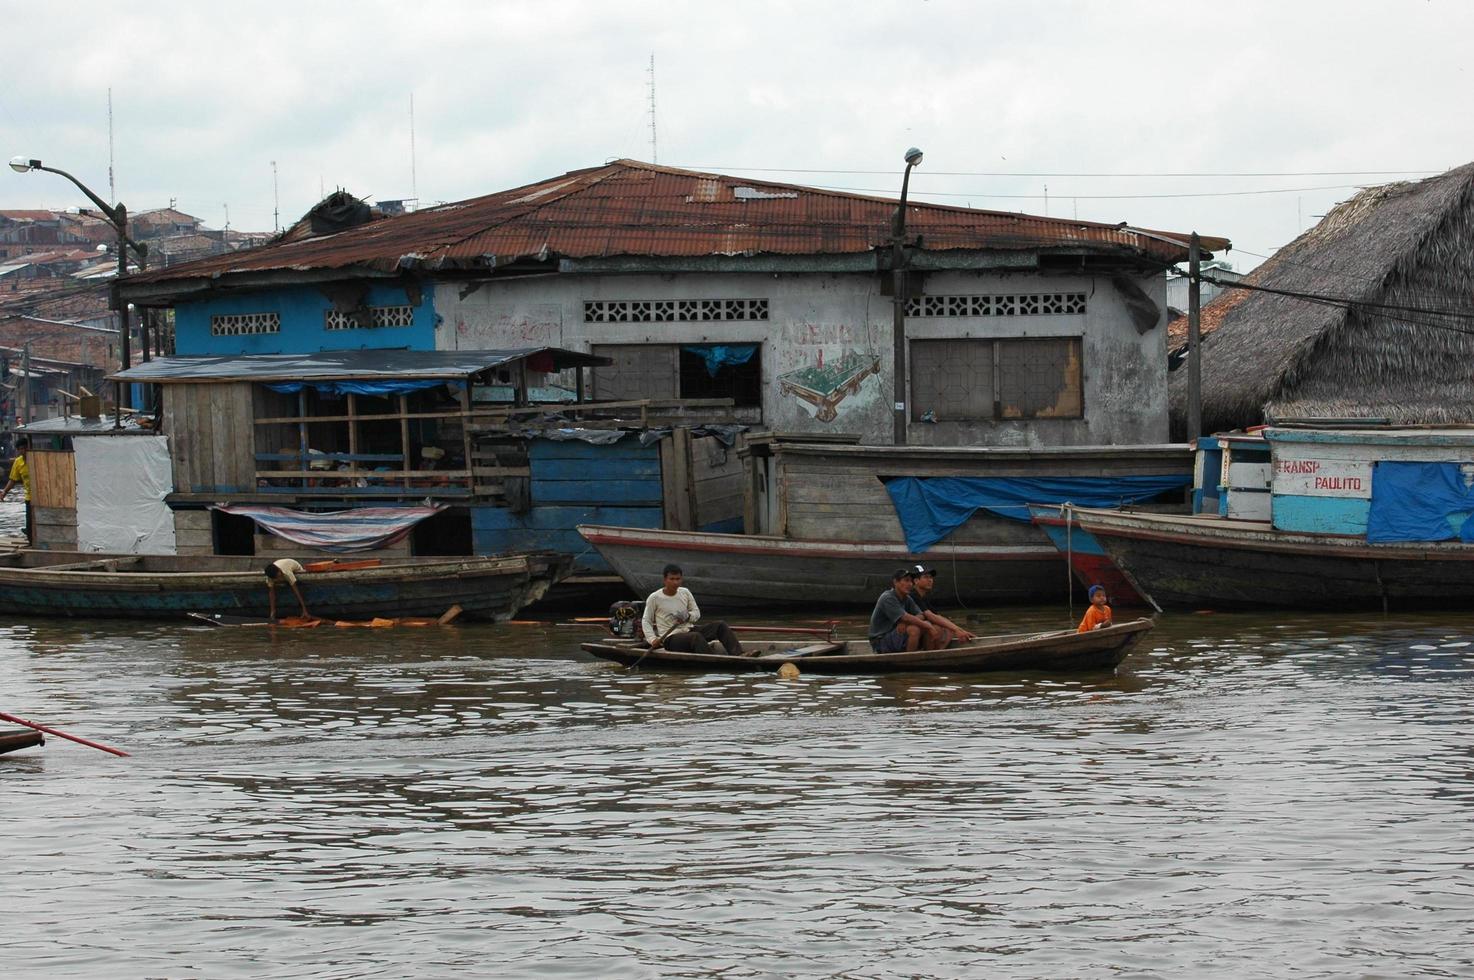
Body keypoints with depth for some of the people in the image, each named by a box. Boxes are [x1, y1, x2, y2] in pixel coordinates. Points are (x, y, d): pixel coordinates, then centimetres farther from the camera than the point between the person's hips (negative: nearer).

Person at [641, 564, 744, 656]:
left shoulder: (685, 593, 8)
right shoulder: (654, 598, -5)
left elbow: (697, 613, 16)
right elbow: (646, 621, 1)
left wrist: (688, 616, -8)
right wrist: (652, 639, -14)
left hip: (689, 630, 6)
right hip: (670, 639, -6)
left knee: (719, 625, -14)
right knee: (696, 636, -37)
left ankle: (738, 654, -28)